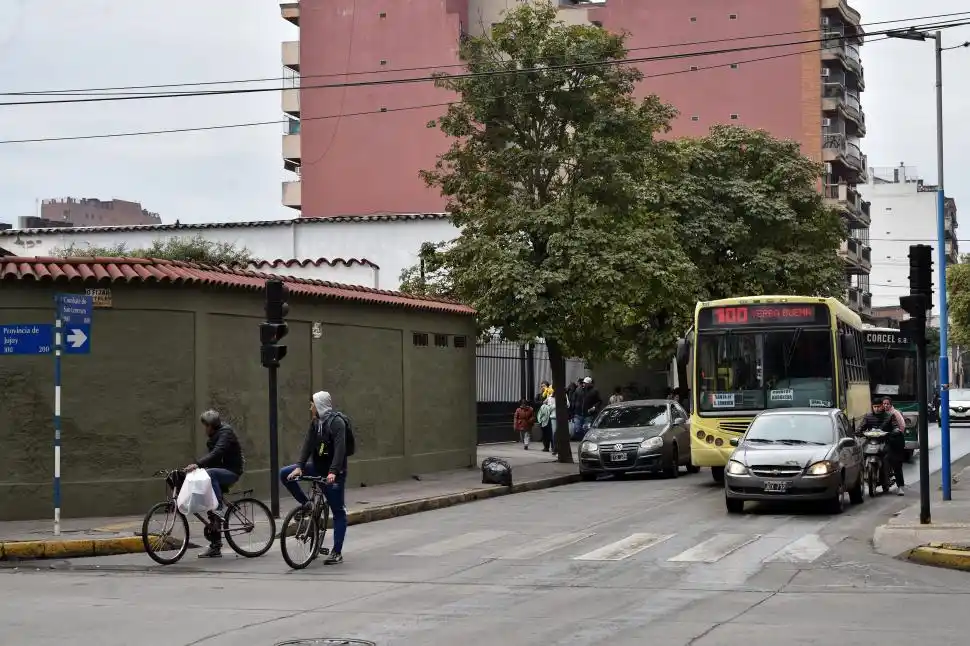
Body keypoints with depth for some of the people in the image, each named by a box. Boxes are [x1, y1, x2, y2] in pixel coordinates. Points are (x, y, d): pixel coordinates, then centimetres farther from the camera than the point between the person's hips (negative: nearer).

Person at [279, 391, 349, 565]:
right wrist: (299, 466, -13)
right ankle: (306, 504, 7)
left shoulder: (336, 422, -17)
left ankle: (337, 553, 1)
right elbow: (308, 445, 0)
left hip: (334, 472, -8)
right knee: (285, 474, -3)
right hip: (317, 466, 8)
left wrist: (333, 472, -37)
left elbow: (340, 448, -26)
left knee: (338, 511, -3)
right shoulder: (315, 422, 6)